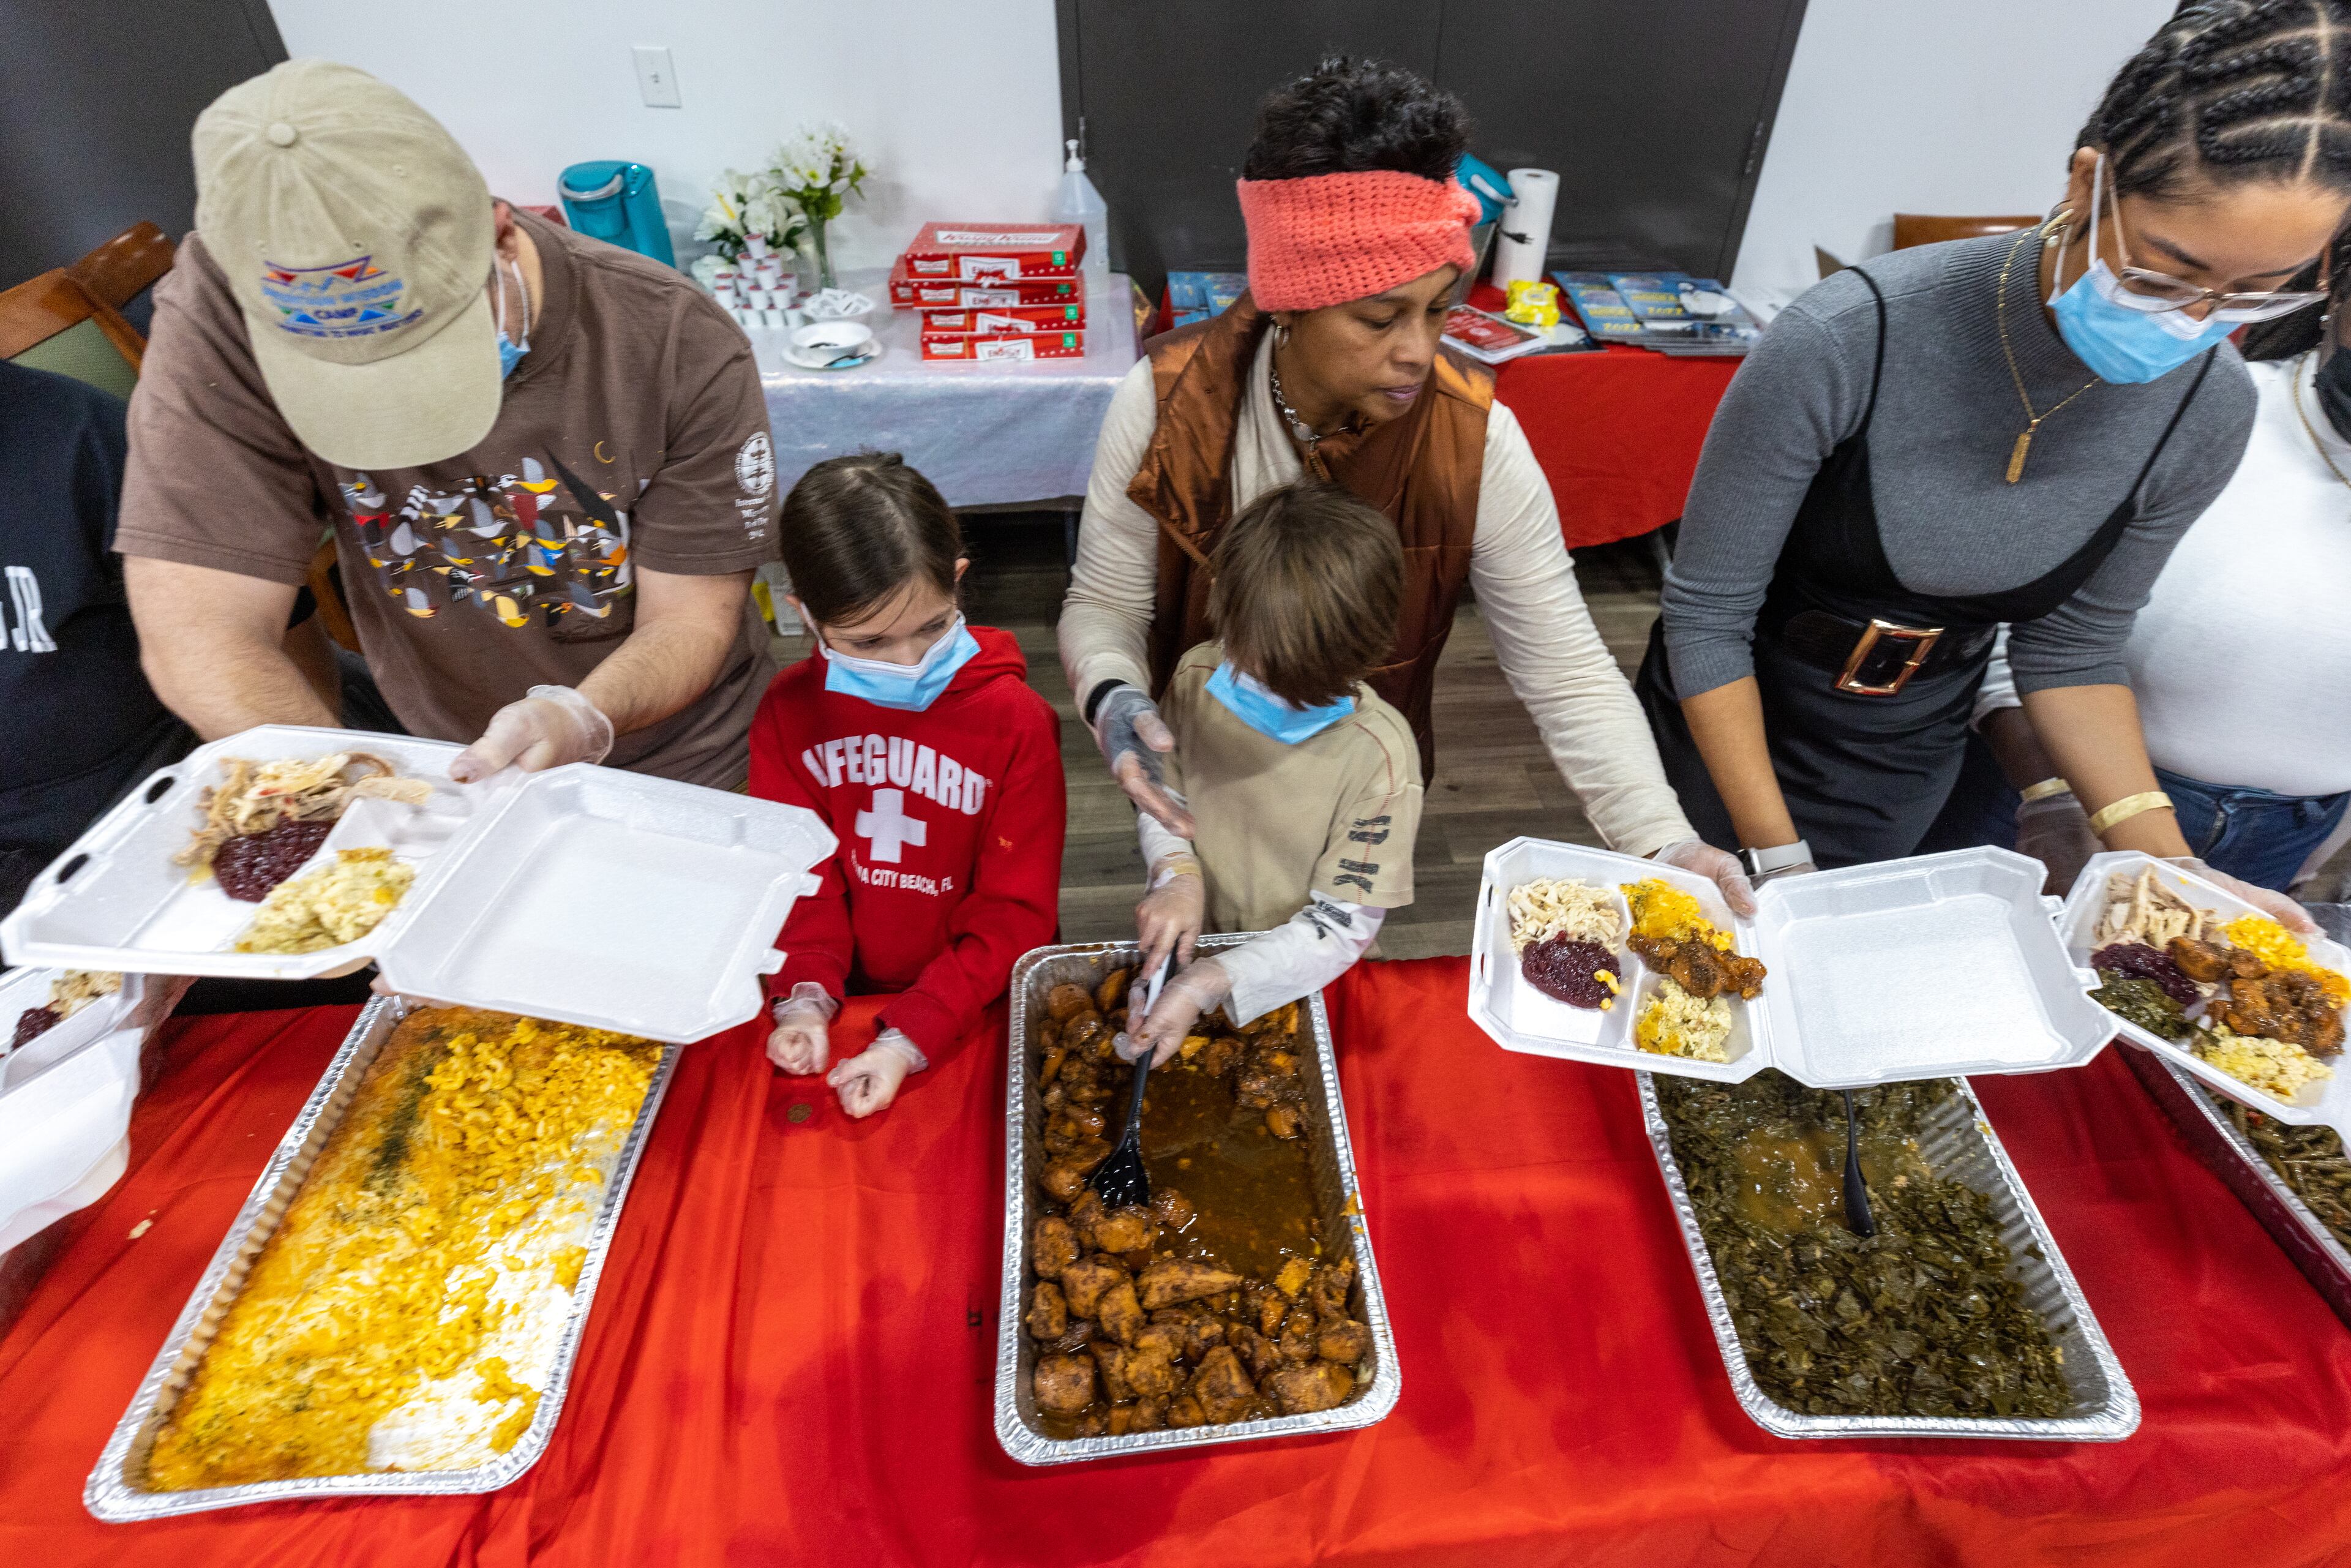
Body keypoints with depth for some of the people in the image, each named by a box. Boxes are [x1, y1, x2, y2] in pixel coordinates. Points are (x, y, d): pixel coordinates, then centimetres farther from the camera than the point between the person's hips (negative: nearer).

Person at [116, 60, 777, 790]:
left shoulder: (680, 345, -22)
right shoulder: (220, 321, -20)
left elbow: (690, 620, -18)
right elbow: (199, 637, -20)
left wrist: (581, 721, -37)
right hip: (437, 765, 3)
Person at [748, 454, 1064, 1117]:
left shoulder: (1017, 720, -11)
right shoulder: (789, 710, -1)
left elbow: (1015, 910, -10)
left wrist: (910, 1038, -19)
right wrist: (804, 996, -13)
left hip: (973, 1011, -1)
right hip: (846, 1000, 2)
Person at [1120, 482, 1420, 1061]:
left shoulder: (1379, 753, -24)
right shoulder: (1198, 676, -11)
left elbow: (1345, 926, -18)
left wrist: (1207, 985, -25)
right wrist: (1178, 876, -14)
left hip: (1299, 979, -2)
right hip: (1190, 946, 2)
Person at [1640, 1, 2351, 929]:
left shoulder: (2206, 408, -13)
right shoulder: (1850, 340, -28)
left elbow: (2073, 642, -1)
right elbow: (1705, 615, -22)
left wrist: (2163, 861, -13)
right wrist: (1779, 859, -21)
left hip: (1910, 765, 4)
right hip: (1727, 726, -3)